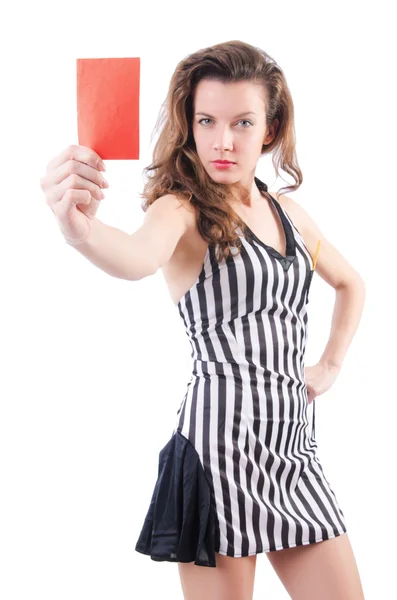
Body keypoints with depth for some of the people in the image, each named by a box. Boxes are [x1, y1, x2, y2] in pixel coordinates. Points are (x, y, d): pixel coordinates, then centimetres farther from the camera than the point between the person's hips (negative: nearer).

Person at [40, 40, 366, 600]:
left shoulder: (289, 213, 12)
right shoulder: (183, 209, -7)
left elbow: (350, 283, 30)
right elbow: (138, 258, -32)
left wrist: (331, 365, 18)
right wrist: (82, 230, -54)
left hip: (294, 443, 6)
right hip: (221, 438, -6)